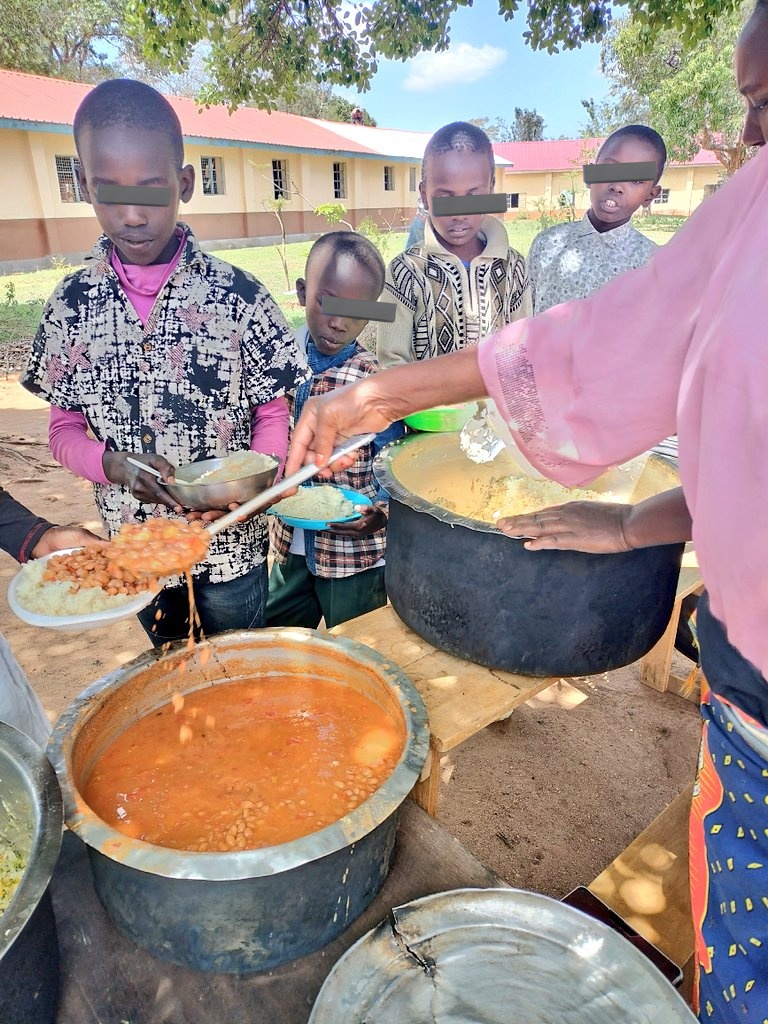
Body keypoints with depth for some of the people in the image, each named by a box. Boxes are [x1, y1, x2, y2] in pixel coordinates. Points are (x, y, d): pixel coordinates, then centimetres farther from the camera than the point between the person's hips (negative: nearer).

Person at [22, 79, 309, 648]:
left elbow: (273, 414, -6)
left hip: (231, 544, -2)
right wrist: (112, 464, -19)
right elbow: (64, 428, 2)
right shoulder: (72, 304, -5)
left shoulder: (238, 295, -13)